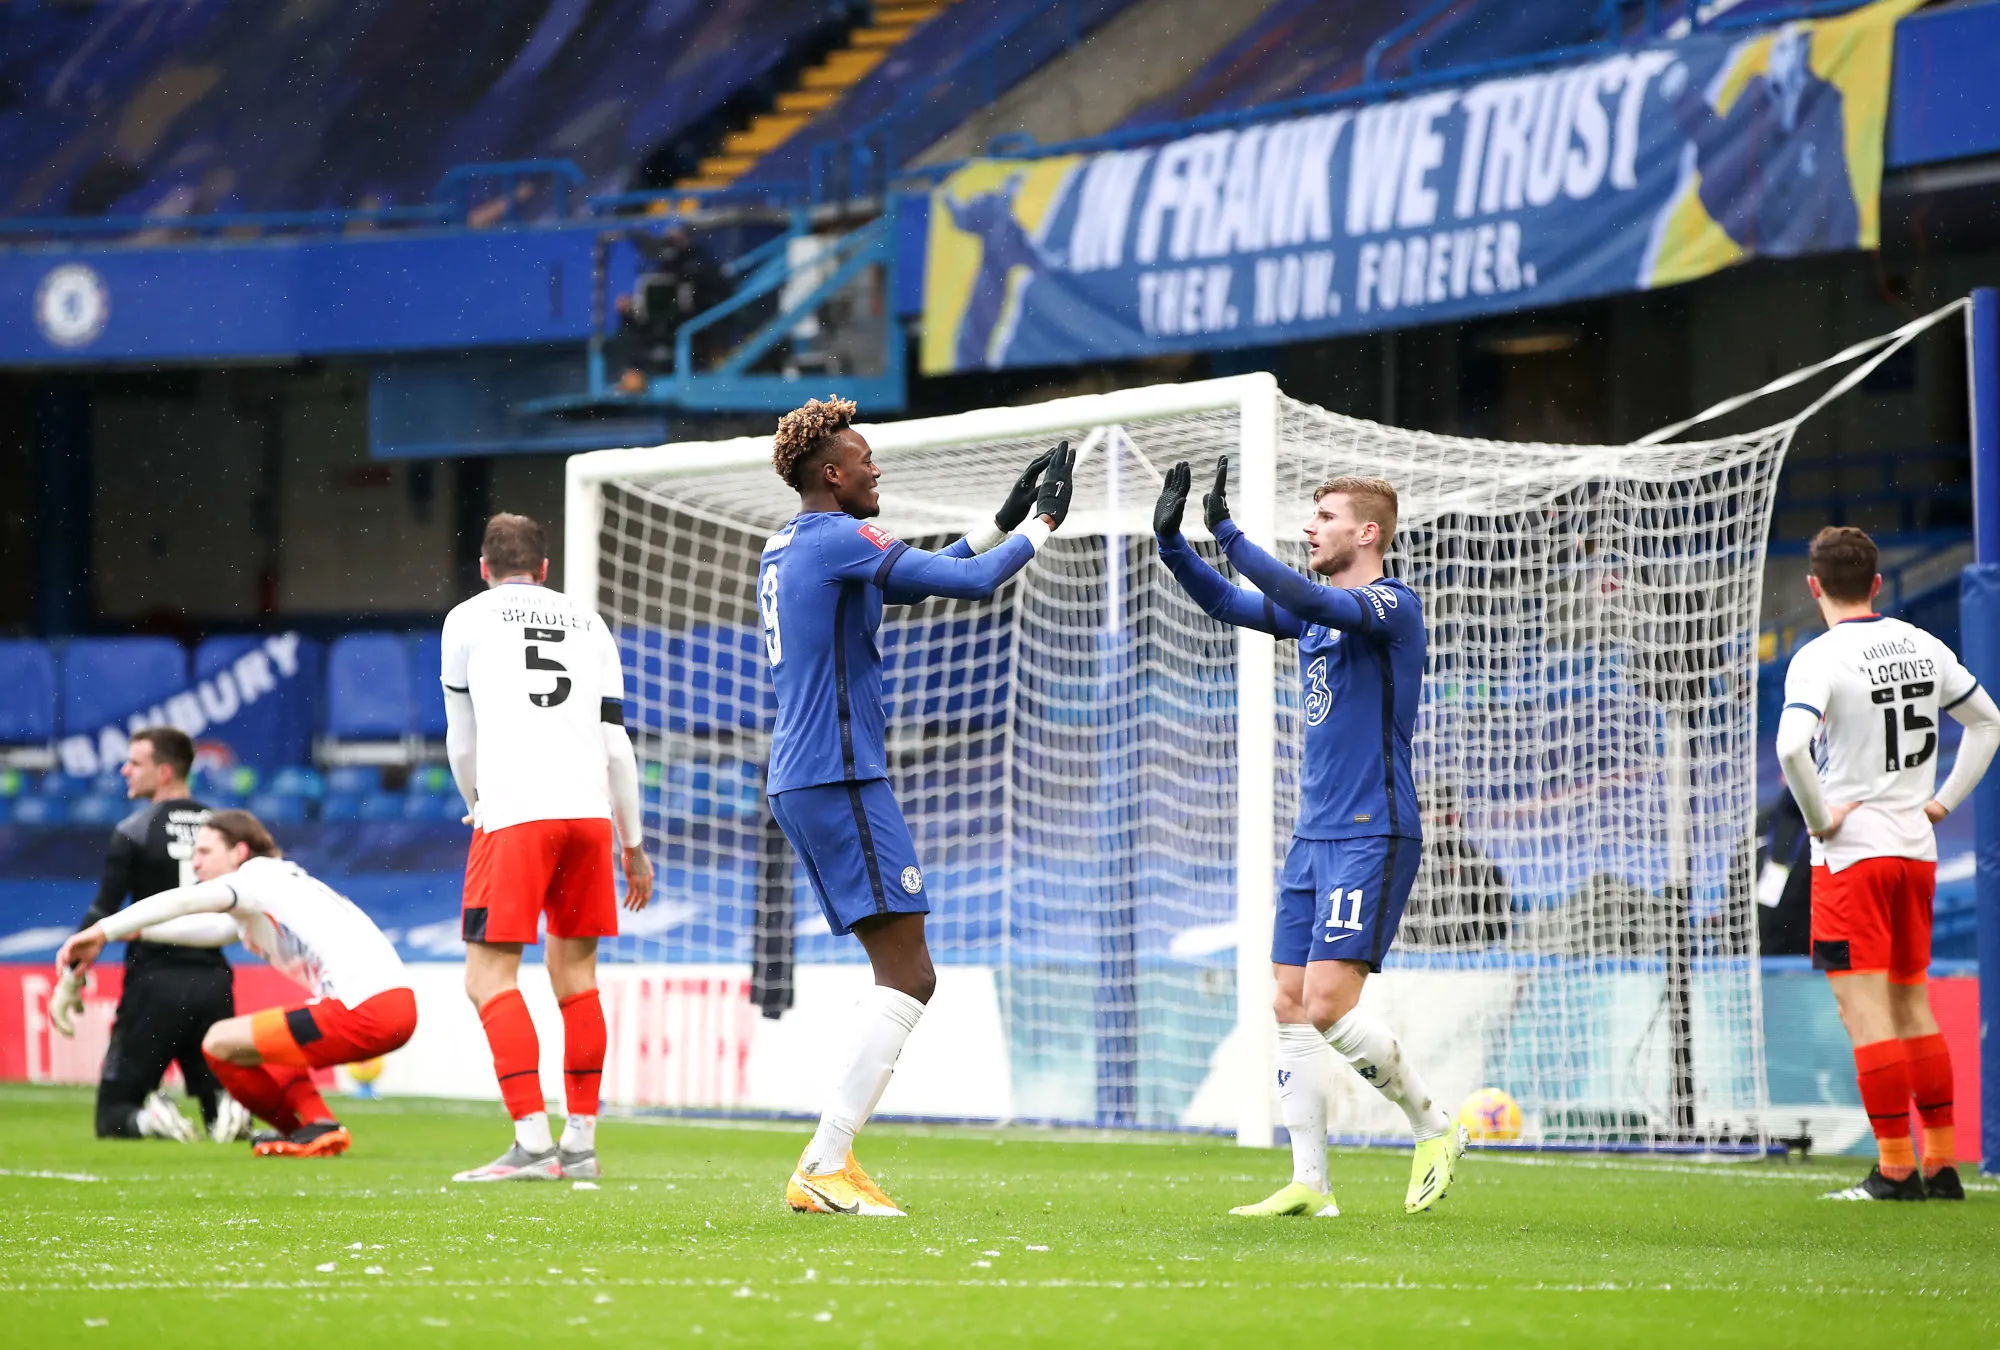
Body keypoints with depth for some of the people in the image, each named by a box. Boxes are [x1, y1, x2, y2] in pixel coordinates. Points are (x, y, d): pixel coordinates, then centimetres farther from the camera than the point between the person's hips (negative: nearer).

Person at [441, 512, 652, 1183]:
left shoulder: (468, 619, 12)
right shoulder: (588, 623, 20)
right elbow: (615, 742, 15)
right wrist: (633, 843, 22)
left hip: (514, 813, -4)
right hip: (589, 807, 4)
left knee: (490, 976, -4)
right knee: (575, 972, 14)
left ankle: (532, 1142, -16)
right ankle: (580, 1140, 14)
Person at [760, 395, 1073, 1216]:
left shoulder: (783, 552, 18)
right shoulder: (839, 539, -11)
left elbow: (917, 578, 31)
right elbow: (973, 583, -11)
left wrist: (1004, 523, 30)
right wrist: (1040, 525, 4)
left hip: (800, 781, 10)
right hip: (839, 779, -10)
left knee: (903, 976, 10)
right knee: (908, 976, -11)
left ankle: (828, 1163, 5)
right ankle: (824, 1168, -16)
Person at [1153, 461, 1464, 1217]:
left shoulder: (1391, 605, -11)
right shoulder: (1315, 612, 14)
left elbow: (1306, 600, -27)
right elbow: (1227, 603, 14)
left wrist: (1227, 532, -30)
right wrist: (1170, 542, -1)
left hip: (1371, 838, -9)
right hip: (1314, 835, 9)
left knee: (1328, 1006, -15)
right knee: (1291, 1007, 2)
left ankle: (1434, 1129, 4)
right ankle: (1310, 1184, 5)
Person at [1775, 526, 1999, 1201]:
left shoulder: (1820, 658, -14)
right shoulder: (1922, 646, 7)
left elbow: (1791, 746, -29)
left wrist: (1817, 817, -15)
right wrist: (1943, 800, 16)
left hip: (1851, 849, -7)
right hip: (1916, 848, 7)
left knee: (1865, 1011, -5)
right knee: (1912, 1006, 14)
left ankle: (1895, 1168, -7)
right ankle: (1942, 1165, 14)